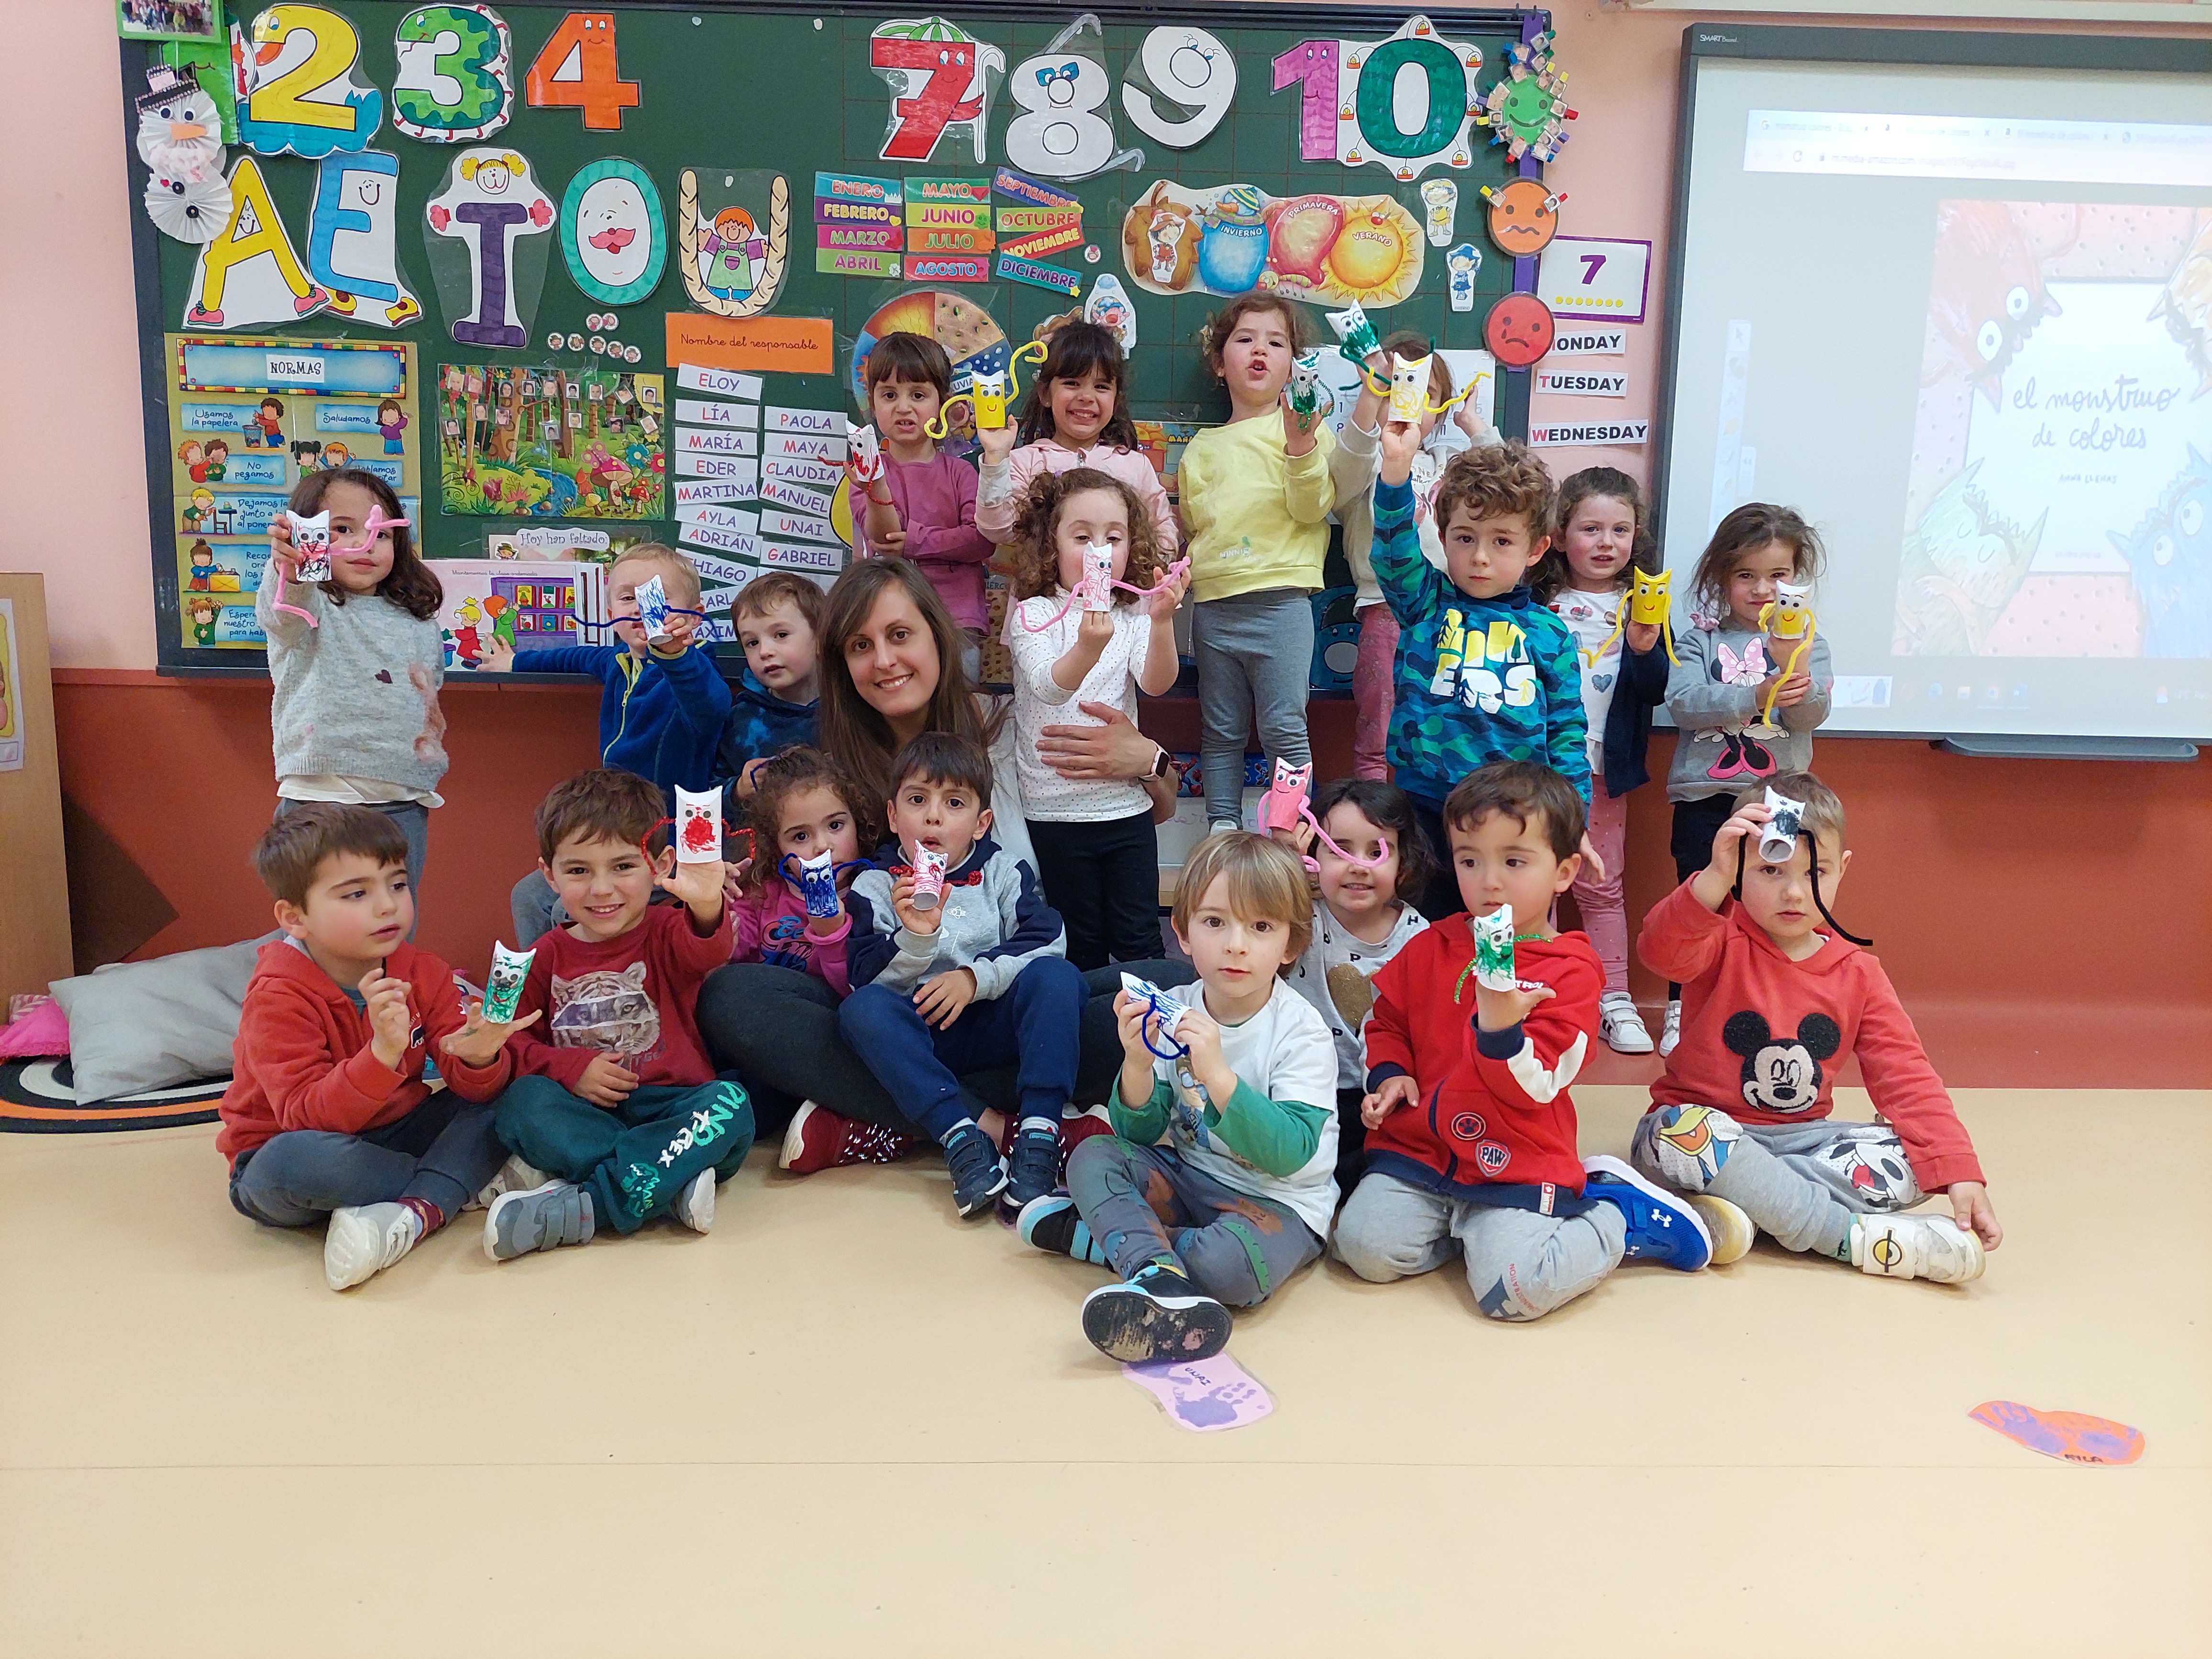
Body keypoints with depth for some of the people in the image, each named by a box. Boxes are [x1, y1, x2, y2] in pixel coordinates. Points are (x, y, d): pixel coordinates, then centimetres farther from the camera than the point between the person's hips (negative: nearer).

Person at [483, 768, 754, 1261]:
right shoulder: (548, 955, 10)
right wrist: (570, 1067, -11)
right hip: (584, 1111, 2)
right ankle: (673, 1185, -33)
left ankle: (583, 1206, -35)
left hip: (672, 1107, -2)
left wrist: (707, 906, -49)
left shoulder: (666, 932, 0)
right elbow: (516, 1039, 9)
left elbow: (705, 952, -24)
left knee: (730, 1104, -31)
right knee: (521, 1101, -27)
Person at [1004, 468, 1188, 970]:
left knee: (1140, 944, 4)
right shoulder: (1034, 614, -4)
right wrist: (1087, 649, -44)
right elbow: (1048, 687, -23)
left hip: (1127, 802, 2)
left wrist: (1162, 623, -32)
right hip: (1057, 809, -2)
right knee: (1083, 946, 9)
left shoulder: (1133, 617, 4)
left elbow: (1156, 684, -14)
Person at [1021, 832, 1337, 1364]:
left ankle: (1098, 1236, -15)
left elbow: (1290, 1153, -27)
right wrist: (1137, 1066, -24)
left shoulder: (1301, 1031, -17)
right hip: (1187, 1178, 5)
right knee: (1092, 1157, -13)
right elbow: (1139, 1134, -3)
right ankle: (1157, 1271, -34)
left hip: (1277, 1201, -5)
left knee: (1235, 1264, -35)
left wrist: (1217, 1073, -36)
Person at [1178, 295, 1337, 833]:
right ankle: (1222, 828, 18)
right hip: (1213, 603, 4)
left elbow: (1312, 507, -8)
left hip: (1280, 601, -4)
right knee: (1221, 732, 9)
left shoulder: (1306, 428, 4)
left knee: (1284, 728, -6)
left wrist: (1300, 444, -21)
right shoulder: (1202, 448, 17)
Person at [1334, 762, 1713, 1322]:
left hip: (1515, 1164, -4)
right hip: (1419, 1145, 4)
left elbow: (1534, 1087, -13)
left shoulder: (1569, 972, -7)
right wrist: (1389, 1074, 1)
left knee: (1515, 1289, -22)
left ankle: (1620, 1217, 8)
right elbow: (1388, 1019, 22)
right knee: (1367, 1246, -17)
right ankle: (1463, 1222, 12)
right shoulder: (1431, 949, 7)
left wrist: (1499, 1029, -33)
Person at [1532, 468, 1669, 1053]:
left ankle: (1614, 999, 14)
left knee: (1601, 886, 7)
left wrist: (1643, 651, -19)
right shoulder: (1537, 601, 1)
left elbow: (1658, 691, -2)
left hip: (1602, 764, 0)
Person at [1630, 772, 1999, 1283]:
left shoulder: (1858, 973, 1)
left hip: (1800, 1137, 4)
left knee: (1908, 1163, -19)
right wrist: (1716, 877, -50)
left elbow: (1907, 1077, -4)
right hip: (1703, 1125, -3)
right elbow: (1661, 950, -34)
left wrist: (1960, 1175, -17)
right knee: (1680, 1132, -38)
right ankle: (1854, 1237, -29)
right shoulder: (1722, 943, -9)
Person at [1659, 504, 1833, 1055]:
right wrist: (1755, 696, -25)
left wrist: (1793, 669, -28)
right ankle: (1683, 1009, 15)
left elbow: (1811, 715, -8)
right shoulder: (1700, 639, 2)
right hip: (1704, 794, -1)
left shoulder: (1807, 641, 5)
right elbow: (1681, 703, -14)